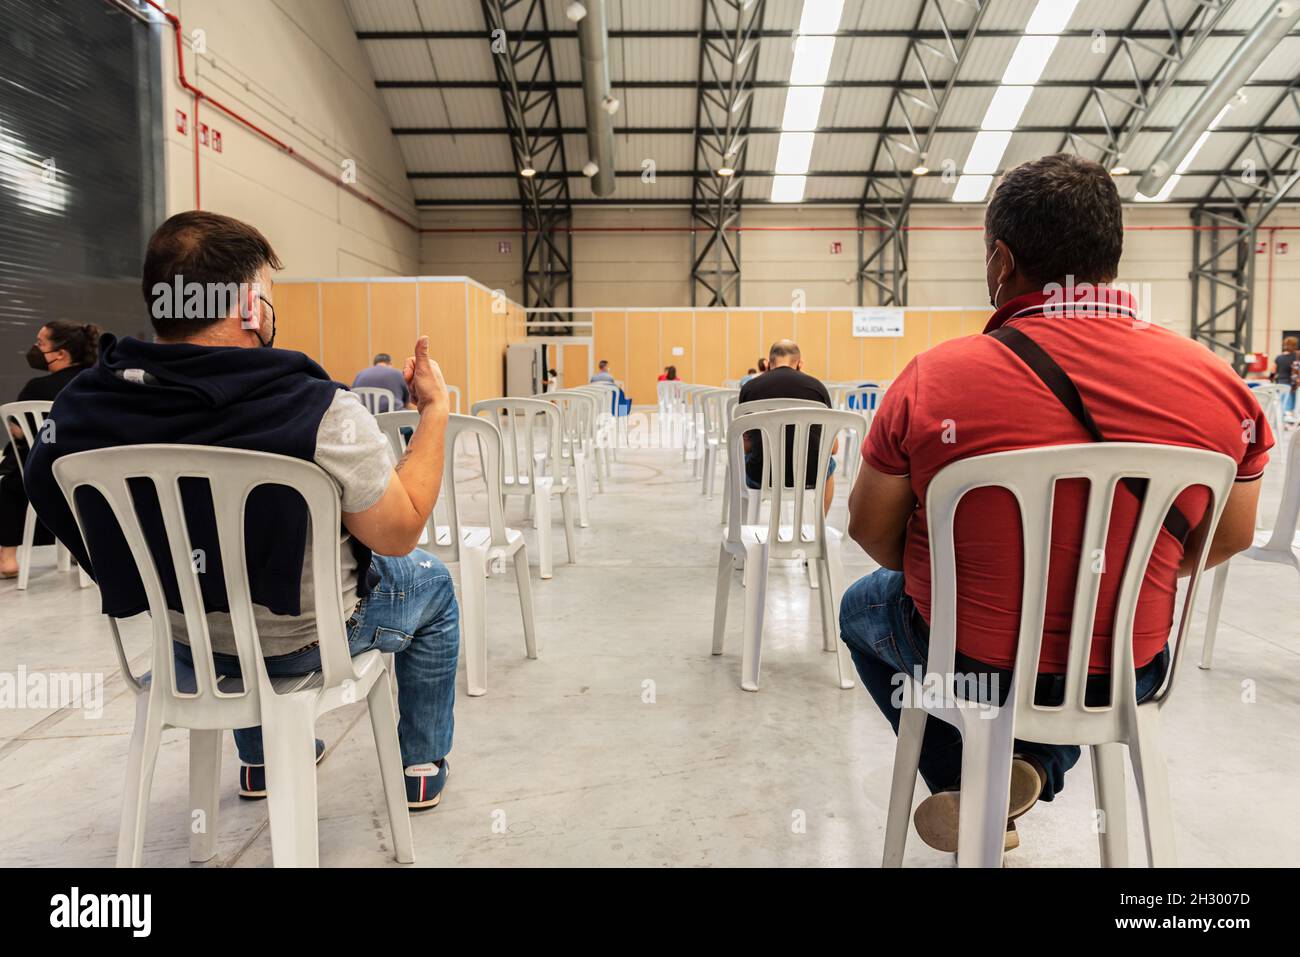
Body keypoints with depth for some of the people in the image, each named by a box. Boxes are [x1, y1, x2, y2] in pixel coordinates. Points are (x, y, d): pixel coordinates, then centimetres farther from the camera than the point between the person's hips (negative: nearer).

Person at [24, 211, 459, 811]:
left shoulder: (83, 407, -15)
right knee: (430, 582, 24)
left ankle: (261, 761, 51)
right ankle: (423, 768, 34)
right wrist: (435, 410, -13)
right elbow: (401, 534, -20)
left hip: (180, 640, 5)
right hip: (302, 640, -5)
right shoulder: (318, 412, -32)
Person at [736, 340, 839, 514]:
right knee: (828, 464, 37)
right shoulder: (816, 386, 2)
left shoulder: (749, 387, 2)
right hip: (809, 476, 0)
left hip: (762, 476, 0)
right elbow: (833, 447, 8)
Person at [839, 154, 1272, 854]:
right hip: (1128, 673, 4)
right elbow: (1228, 538, 4)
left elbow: (869, 529, -8)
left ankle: (972, 789, 20)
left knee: (862, 606, 30)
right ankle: (1034, 768, 21)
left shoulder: (933, 380, -21)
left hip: (968, 662, -3)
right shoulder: (1221, 386, -12)